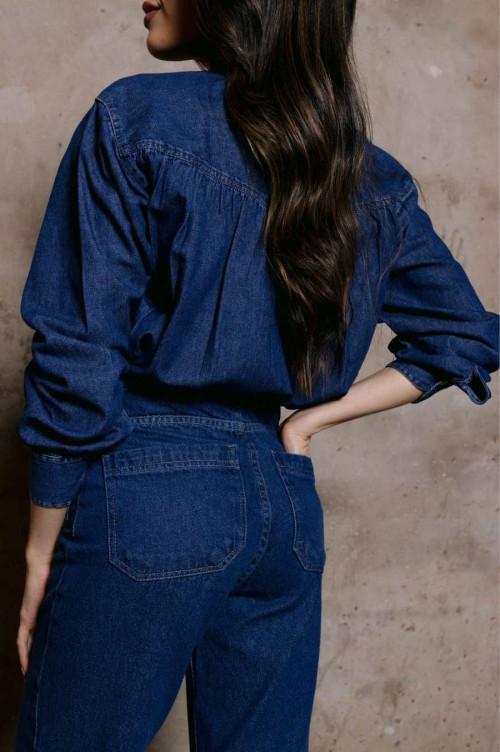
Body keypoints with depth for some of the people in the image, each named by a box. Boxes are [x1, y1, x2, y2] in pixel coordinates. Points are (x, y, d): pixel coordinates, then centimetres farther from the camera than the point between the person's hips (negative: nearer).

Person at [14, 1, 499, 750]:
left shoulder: (136, 121, -8)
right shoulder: (374, 179, 9)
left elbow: (78, 361, -11)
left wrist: (43, 548, -3)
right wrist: (311, 419, 11)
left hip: (148, 494, -5)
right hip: (286, 503, 6)